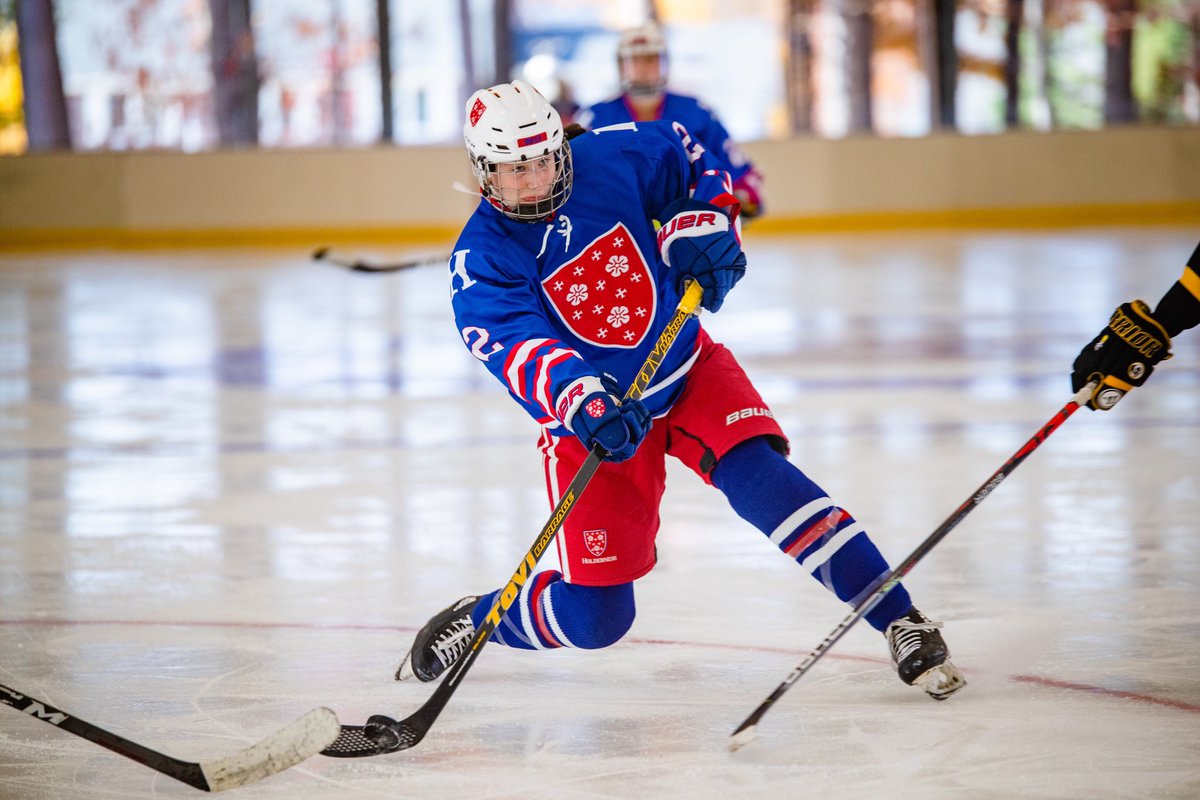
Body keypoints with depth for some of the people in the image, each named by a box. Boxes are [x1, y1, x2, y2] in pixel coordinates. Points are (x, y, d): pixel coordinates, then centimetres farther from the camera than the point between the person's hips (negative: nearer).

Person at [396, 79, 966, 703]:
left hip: (688, 370, 2)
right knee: (596, 618, -6)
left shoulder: (614, 157, -9)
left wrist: (703, 226, -6)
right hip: (591, 420, -2)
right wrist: (580, 398, -48)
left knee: (759, 478, -26)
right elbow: (512, 343, -32)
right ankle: (473, 620, 23)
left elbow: (689, 158, 11)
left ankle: (900, 622, -23)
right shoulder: (481, 258, -16)